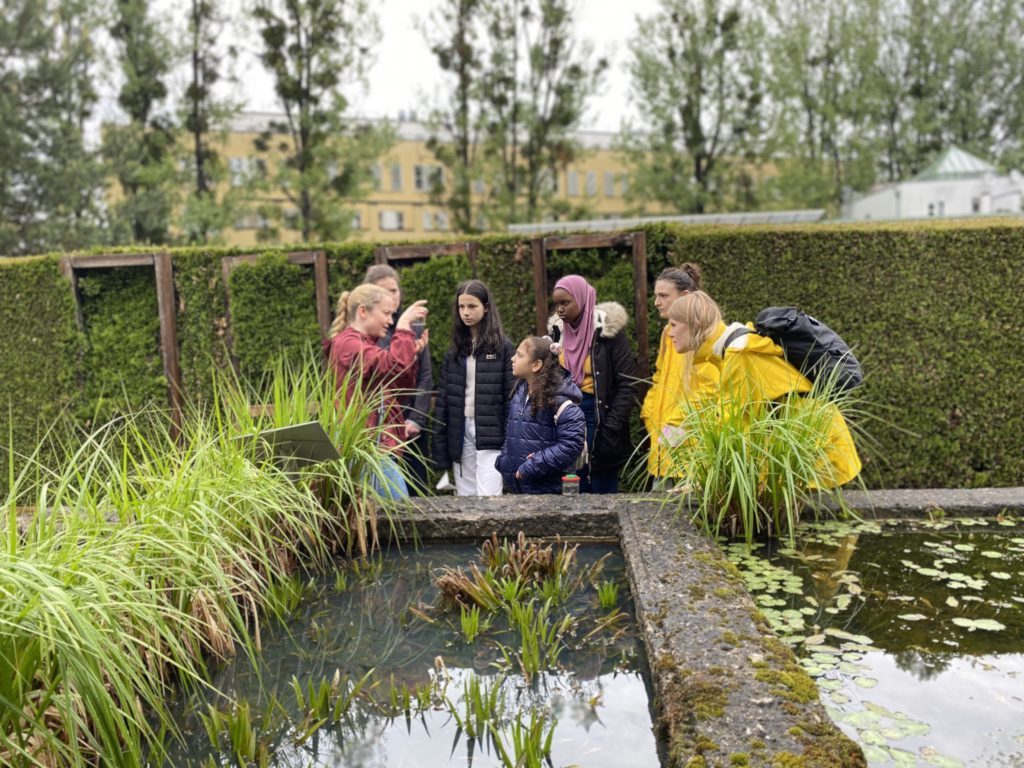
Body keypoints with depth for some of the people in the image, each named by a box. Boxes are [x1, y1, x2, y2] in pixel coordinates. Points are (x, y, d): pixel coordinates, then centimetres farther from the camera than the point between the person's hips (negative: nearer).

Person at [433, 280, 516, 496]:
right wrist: (440, 449, 6)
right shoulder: (454, 352, 12)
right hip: (460, 433, 4)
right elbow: (443, 400, 10)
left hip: (490, 436, -4)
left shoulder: (503, 348, -1)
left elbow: (512, 397, -4)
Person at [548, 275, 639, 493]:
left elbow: (627, 384, -11)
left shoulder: (608, 330, -10)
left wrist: (611, 429, -16)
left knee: (602, 490, 0)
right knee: (579, 491, 8)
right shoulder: (559, 330, 7)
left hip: (600, 415, -5)